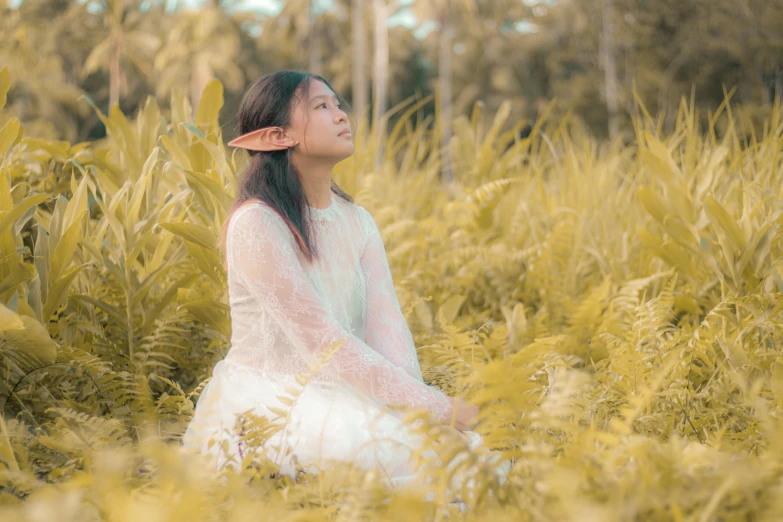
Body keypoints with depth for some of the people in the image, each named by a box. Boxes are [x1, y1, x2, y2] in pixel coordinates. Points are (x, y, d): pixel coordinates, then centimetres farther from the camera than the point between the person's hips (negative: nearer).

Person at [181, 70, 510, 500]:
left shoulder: (357, 222, 8)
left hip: (340, 394, 6)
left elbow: (386, 324, -4)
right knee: (400, 448, -28)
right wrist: (434, 406, -25)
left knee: (469, 442, -16)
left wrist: (419, 401, -23)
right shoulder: (256, 225, -15)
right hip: (267, 399, -6)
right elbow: (321, 340, -21)